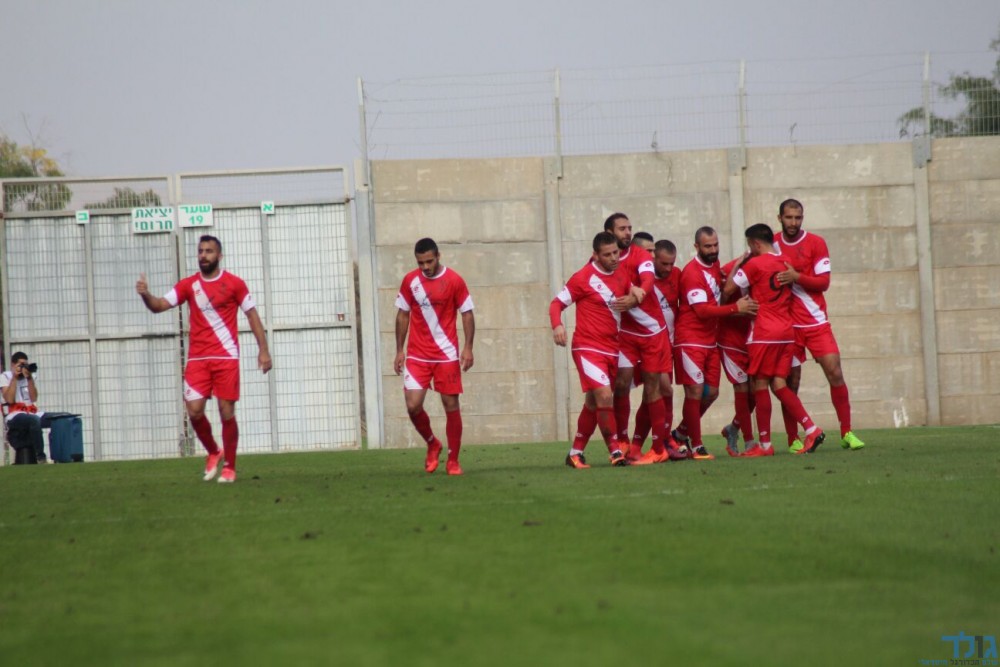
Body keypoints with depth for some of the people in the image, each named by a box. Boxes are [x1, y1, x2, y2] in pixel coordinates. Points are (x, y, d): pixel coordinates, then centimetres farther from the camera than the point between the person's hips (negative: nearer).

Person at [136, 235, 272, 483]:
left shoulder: (234, 284, 1)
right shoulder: (188, 285, 6)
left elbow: (252, 315, 5)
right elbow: (159, 305, -2)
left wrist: (263, 349, 0)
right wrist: (145, 295, -24)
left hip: (226, 358, -2)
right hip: (197, 358, 2)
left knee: (227, 412, -2)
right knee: (194, 410, -8)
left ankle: (229, 467, 11)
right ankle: (213, 452, 18)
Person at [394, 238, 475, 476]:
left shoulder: (454, 281, -5)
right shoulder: (410, 281, 2)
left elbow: (467, 313, 0)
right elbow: (403, 315, 10)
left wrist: (468, 347, -9)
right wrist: (399, 350, 7)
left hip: (447, 355, -2)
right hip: (417, 356, 2)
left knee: (451, 406, 0)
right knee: (413, 405, -9)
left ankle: (453, 460, 11)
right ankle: (432, 445, 18)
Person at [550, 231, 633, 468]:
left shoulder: (621, 277, 9)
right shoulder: (583, 278, -9)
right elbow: (557, 303, -5)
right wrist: (557, 326, -24)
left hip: (611, 349, 7)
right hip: (588, 348, -7)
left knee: (593, 403, 11)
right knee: (604, 396, -20)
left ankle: (576, 452, 22)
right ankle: (615, 451, -13)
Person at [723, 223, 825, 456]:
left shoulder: (754, 264, -10)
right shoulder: (785, 263, 12)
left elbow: (728, 290, -8)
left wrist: (736, 266, 9)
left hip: (764, 333, -7)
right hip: (787, 331, 7)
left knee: (760, 385, 0)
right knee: (779, 384, 8)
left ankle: (765, 444, 2)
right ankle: (811, 429, -6)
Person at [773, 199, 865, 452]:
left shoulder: (816, 243, -2)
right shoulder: (772, 243, 5)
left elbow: (823, 282, -8)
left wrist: (797, 277, -22)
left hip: (817, 322, -1)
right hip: (788, 324, 1)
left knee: (835, 373, -7)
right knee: (791, 381, 0)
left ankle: (847, 433, 2)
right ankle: (793, 439, 7)